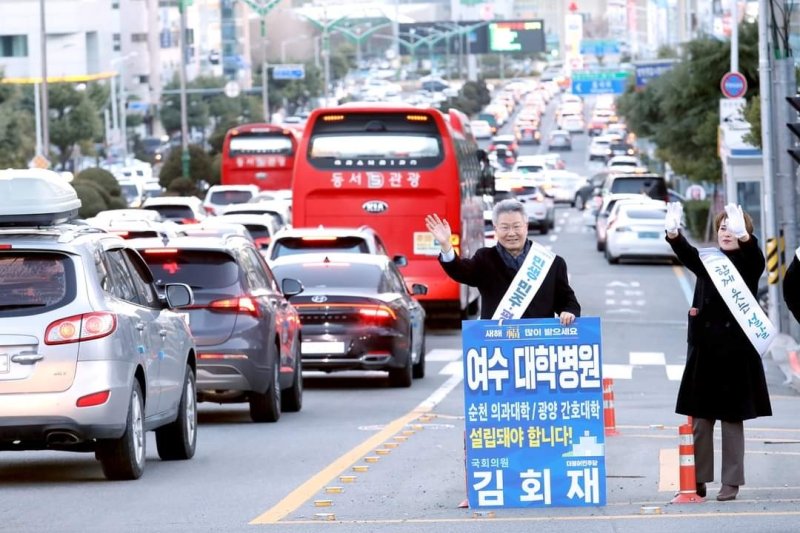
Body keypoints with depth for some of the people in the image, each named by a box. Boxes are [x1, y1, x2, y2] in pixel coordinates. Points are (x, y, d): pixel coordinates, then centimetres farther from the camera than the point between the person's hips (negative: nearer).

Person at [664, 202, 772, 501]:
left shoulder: (749, 265, 2)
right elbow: (687, 254, -12)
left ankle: (731, 482, 6)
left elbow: (756, 257, -21)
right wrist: (673, 234, -35)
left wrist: (744, 236, -44)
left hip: (737, 351, -2)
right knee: (700, 418, 2)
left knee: (732, 418, 1)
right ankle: (698, 480, 7)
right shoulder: (707, 261, 9)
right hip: (705, 350, 2)